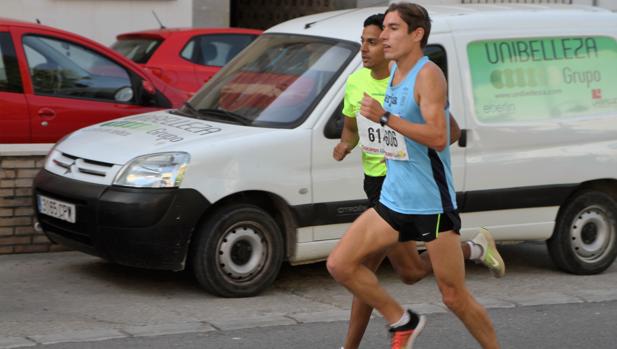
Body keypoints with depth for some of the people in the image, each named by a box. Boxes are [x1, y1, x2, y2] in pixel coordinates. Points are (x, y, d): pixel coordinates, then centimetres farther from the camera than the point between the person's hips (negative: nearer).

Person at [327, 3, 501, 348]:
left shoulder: (428, 74, -14)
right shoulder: (393, 74, 12)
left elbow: (438, 137, -26)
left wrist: (385, 117, -27)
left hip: (433, 204, -8)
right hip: (393, 201, 8)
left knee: (455, 297, -2)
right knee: (340, 264, -2)